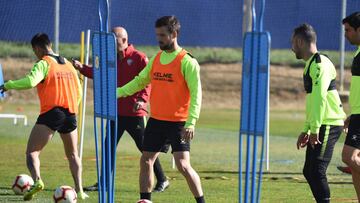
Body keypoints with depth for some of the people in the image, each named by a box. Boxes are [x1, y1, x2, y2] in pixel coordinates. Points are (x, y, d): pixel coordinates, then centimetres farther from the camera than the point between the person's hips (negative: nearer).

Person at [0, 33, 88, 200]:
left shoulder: (44, 63, -5)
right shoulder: (68, 64, 17)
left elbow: (30, 81, -23)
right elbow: (78, 91, 21)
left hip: (51, 113, -6)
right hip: (70, 114, 6)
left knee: (32, 152, -5)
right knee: (73, 155, 21)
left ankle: (37, 180, -31)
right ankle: (79, 191, 12)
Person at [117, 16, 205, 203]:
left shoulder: (187, 62, -12)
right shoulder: (156, 59, 9)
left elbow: (196, 94, -15)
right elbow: (140, 81, 17)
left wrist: (191, 123, -24)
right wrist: (117, 92, 3)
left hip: (178, 123, -7)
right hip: (156, 120, 7)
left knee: (183, 165, -14)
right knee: (145, 161, 8)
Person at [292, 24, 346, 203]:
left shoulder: (320, 64, -13)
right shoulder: (310, 64, 19)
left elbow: (320, 98, -22)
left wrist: (314, 129, -26)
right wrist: (306, 131, 27)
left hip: (328, 125, -10)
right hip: (321, 126, 10)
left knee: (316, 171, -14)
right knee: (309, 171, 10)